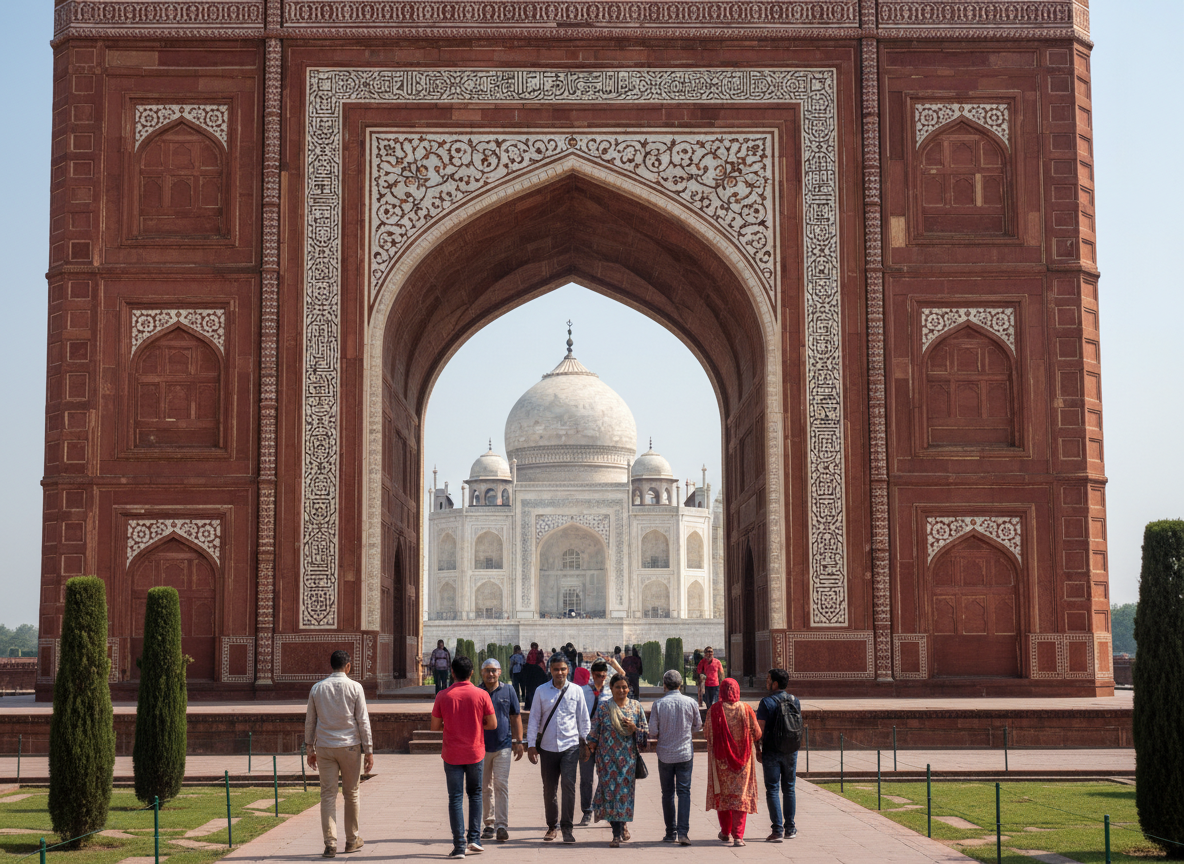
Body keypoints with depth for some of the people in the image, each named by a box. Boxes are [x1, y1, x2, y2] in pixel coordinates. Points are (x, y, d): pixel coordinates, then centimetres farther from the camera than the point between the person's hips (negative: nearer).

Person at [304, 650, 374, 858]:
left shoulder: (317, 688, 5)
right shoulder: (354, 687, -4)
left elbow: (309, 721, 8)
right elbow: (363, 720, -5)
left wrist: (310, 749, 17)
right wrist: (368, 751, -1)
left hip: (324, 747, 2)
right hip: (350, 746, -2)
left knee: (328, 795, 2)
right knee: (351, 794, 12)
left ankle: (330, 843, -6)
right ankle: (352, 840, 22)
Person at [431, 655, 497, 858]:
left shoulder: (443, 696, -7)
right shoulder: (481, 694, -7)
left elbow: (435, 726, -2)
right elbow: (492, 724, -4)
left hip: (452, 755, -1)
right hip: (475, 753, 1)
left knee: (455, 798, 3)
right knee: (475, 794, 18)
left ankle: (459, 846, -1)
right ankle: (474, 838, 11)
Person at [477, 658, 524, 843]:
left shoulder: (508, 691, 5)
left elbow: (516, 717, 9)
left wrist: (519, 741, 5)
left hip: (503, 745, -1)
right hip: (481, 746, 1)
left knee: (501, 785, -8)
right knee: (485, 787, 7)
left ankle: (502, 826, -7)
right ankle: (489, 823, 17)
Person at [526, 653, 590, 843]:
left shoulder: (576, 691, 4)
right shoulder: (541, 691, 3)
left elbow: (583, 719, 11)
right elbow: (534, 719, 6)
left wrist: (585, 742, 11)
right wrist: (531, 745, 3)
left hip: (570, 746, -1)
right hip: (547, 747, 1)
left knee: (568, 785, -13)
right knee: (549, 789, 7)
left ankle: (567, 828, -7)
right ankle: (551, 826, 21)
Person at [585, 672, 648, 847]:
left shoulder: (636, 706, 6)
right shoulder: (603, 707, 2)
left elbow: (644, 731, 9)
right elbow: (594, 732, 6)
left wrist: (634, 728, -11)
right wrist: (591, 751, 1)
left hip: (628, 757, 1)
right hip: (608, 757, -1)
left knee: (625, 791, 3)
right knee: (610, 790, -6)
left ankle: (621, 825, 25)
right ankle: (617, 833, -5)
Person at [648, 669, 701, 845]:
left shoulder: (658, 704, -8)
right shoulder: (691, 703, -5)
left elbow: (653, 732, -7)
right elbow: (698, 726, 8)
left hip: (665, 754, 0)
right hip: (685, 753, 0)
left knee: (667, 793, 10)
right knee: (684, 791, 1)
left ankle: (671, 833, 14)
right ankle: (683, 832, -12)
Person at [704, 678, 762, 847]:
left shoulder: (715, 710, -10)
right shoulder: (745, 709, -8)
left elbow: (706, 732, -3)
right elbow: (757, 734, -3)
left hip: (721, 759, 0)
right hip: (742, 758, 0)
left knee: (722, 794, 16)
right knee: (741, 795, 2)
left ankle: (725, 832, 26)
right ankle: (738, 836, -6)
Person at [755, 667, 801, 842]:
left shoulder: (766, 703, -12)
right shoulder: (795, 700, 4)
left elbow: (759, 730, -14)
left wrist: (758, 750, -3)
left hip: (772, 751, -5)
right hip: (791, 751, 5)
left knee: (772, 790, 0)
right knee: (789, 788, 14)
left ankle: (777, 830, -5)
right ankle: (790, 828, 18)